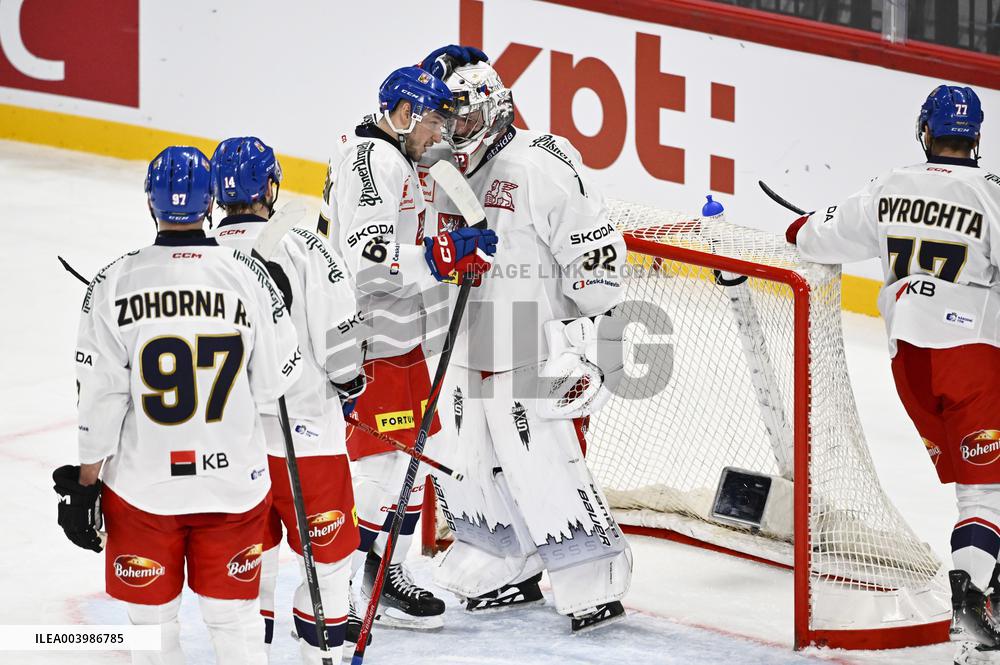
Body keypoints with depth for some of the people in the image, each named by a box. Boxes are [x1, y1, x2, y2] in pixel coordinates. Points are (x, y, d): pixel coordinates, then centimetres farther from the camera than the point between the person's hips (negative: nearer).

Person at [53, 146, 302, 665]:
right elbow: (273, 381, -3)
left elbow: (100, 398, -9)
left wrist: (84, 484, 1)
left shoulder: (115, 283, -11)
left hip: (143, 486, -1)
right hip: (234, 482, 1)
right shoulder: (248, 276, -8)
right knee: (234, 622, 13)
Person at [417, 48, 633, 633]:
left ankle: (597, 588, -1)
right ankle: (510, 571, 29)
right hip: (468, 355, 8)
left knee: (545, 471, -11)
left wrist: (587, 340, -19)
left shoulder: (539, 164, -16)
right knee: (463, 466, 12)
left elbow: (596, 249, -18)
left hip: (536, 357, -8)